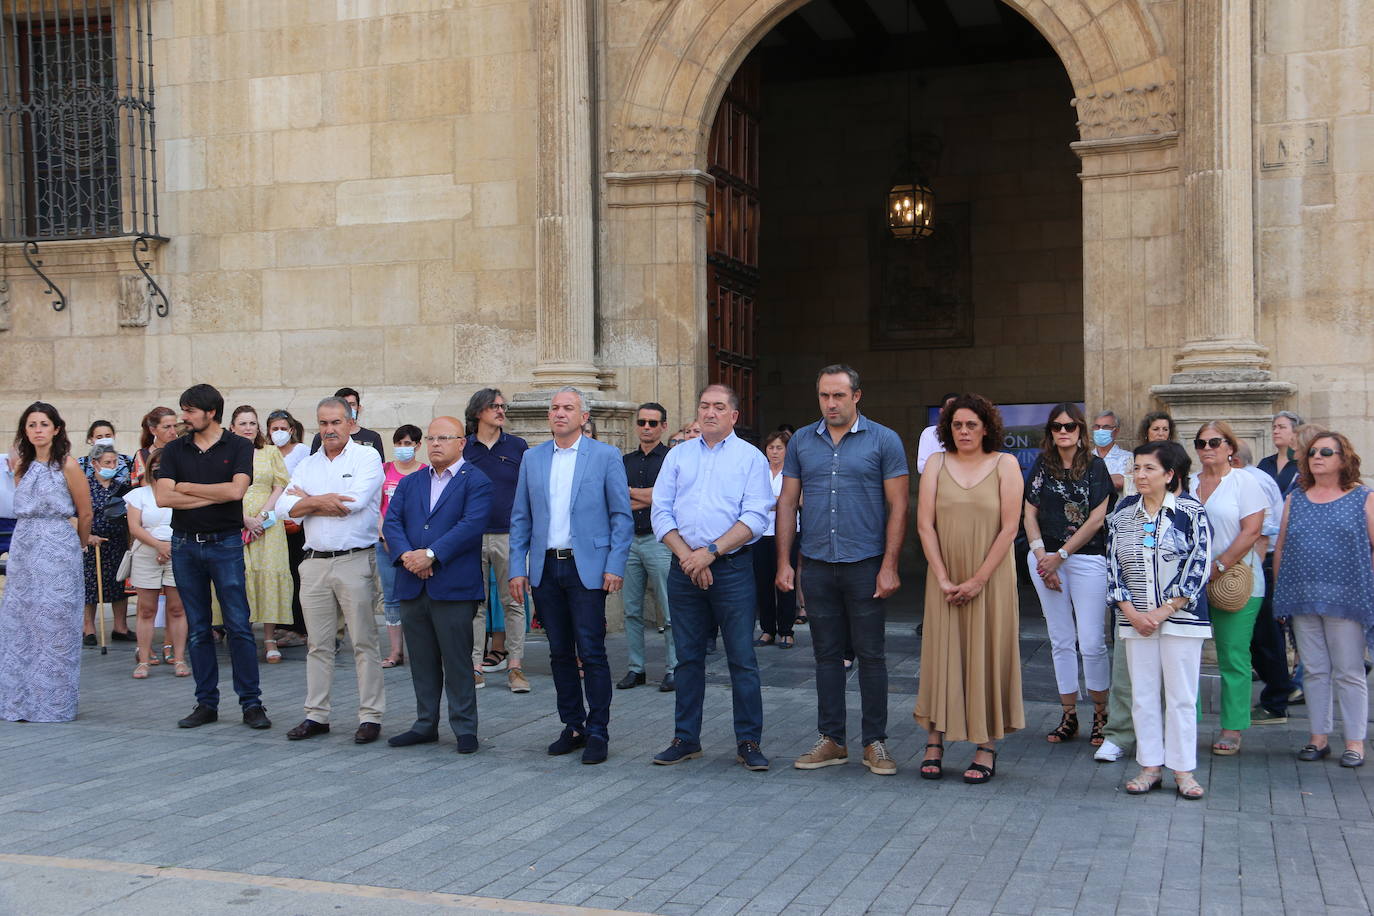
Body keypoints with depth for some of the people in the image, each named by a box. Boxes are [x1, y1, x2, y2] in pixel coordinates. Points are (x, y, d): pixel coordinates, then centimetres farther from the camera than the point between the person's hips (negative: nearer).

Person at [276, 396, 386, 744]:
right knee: (318, 644, 10)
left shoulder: (367, 457, 0)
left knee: (364, 642, -3)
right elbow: (287, 506, 3)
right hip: (315, 562, 5)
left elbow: (355, 502, -15)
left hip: (355, 560, -5)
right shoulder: (307, 465, 16)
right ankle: (316, 715, 17)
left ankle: (371, 716, 1)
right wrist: (323, 501, -13)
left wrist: (310, 499, -2)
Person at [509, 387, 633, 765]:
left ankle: (597, 733, 4)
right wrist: (517, 568, 4)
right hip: (545, 568, 4)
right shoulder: (532, 458, 11)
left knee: (591, 652, -4)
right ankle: (572, 727, 20)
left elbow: (622, 516, -1)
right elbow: (520, 518, 12)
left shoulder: (606, 456, 0)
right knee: (560, 653, 10)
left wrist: (615, 566, -9)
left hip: (587, 568, -4)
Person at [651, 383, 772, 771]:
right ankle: (686, 739, 18)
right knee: (688, 658, 9)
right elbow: (661, 512, 5)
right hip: (684, 569, 3)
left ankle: (749, 742, 6)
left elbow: (755, 518, -8)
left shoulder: (750, 458, 2)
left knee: (742, 659, -2)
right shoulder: (678, 455, 12)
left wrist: (711, 552, -16)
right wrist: (687, 555, -9)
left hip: (731, 568, -3)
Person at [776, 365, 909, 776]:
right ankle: (831, 740, 19)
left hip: (865, 565, -3)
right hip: (817, 565, 3)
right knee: (826, 654, 10)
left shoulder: (883, 441, -2)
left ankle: (875, 743, 12)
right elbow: (787, 504, 10)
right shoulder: (801, 442, 8)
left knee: (871, 655, 3)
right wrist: (783, 562, 3)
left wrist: (889, 567, -10)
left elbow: (897, 507, -4)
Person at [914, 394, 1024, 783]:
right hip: (945, 580, 2)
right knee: (941, 654, 3)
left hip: (991, 579, -2)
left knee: (987, 656, 1)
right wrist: (943, 579, -9)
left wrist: (977, 580, -12)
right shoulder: (937, 464, 5)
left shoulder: (1004, 465, -1)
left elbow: (1009, 528, -7)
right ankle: (934, 744, 9)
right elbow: (925, 524, -1)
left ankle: (986, 748, 7)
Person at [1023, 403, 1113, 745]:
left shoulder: (1095, 466, 0)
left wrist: (1060, 556, -7)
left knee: (1092, 642, -5)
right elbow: (1030, 514, 9)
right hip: (1046, 559, 3)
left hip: (1087, 559, -3)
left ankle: (1101, 714, 9)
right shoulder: (1042, 466, 9)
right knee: (1061, 641, 8)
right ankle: (1069, 716, 15)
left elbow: (1096, 518, -5)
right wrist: (1041, 556, -4)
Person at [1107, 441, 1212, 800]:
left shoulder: (1191, 512, -4)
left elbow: (1198, 567, -8)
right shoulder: (1123, 514, 6)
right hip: (1135, 619, 3)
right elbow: (1113, 566, 5)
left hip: (1181, 617, -3)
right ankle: (1150, 766, 16)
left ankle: (1183, 770, 10)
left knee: (1181, 695, 1)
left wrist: (1163, 612, -12)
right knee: (1143, 694, 7)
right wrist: (1131, 613, -6)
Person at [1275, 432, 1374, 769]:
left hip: (1345, 597, -4)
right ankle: (1319, 738, 16)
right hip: (1302, 599, 4)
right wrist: (1279, 593, 10)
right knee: (1314, 671, 9)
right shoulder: (1295, 499, 12)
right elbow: (1280, 548, 14)